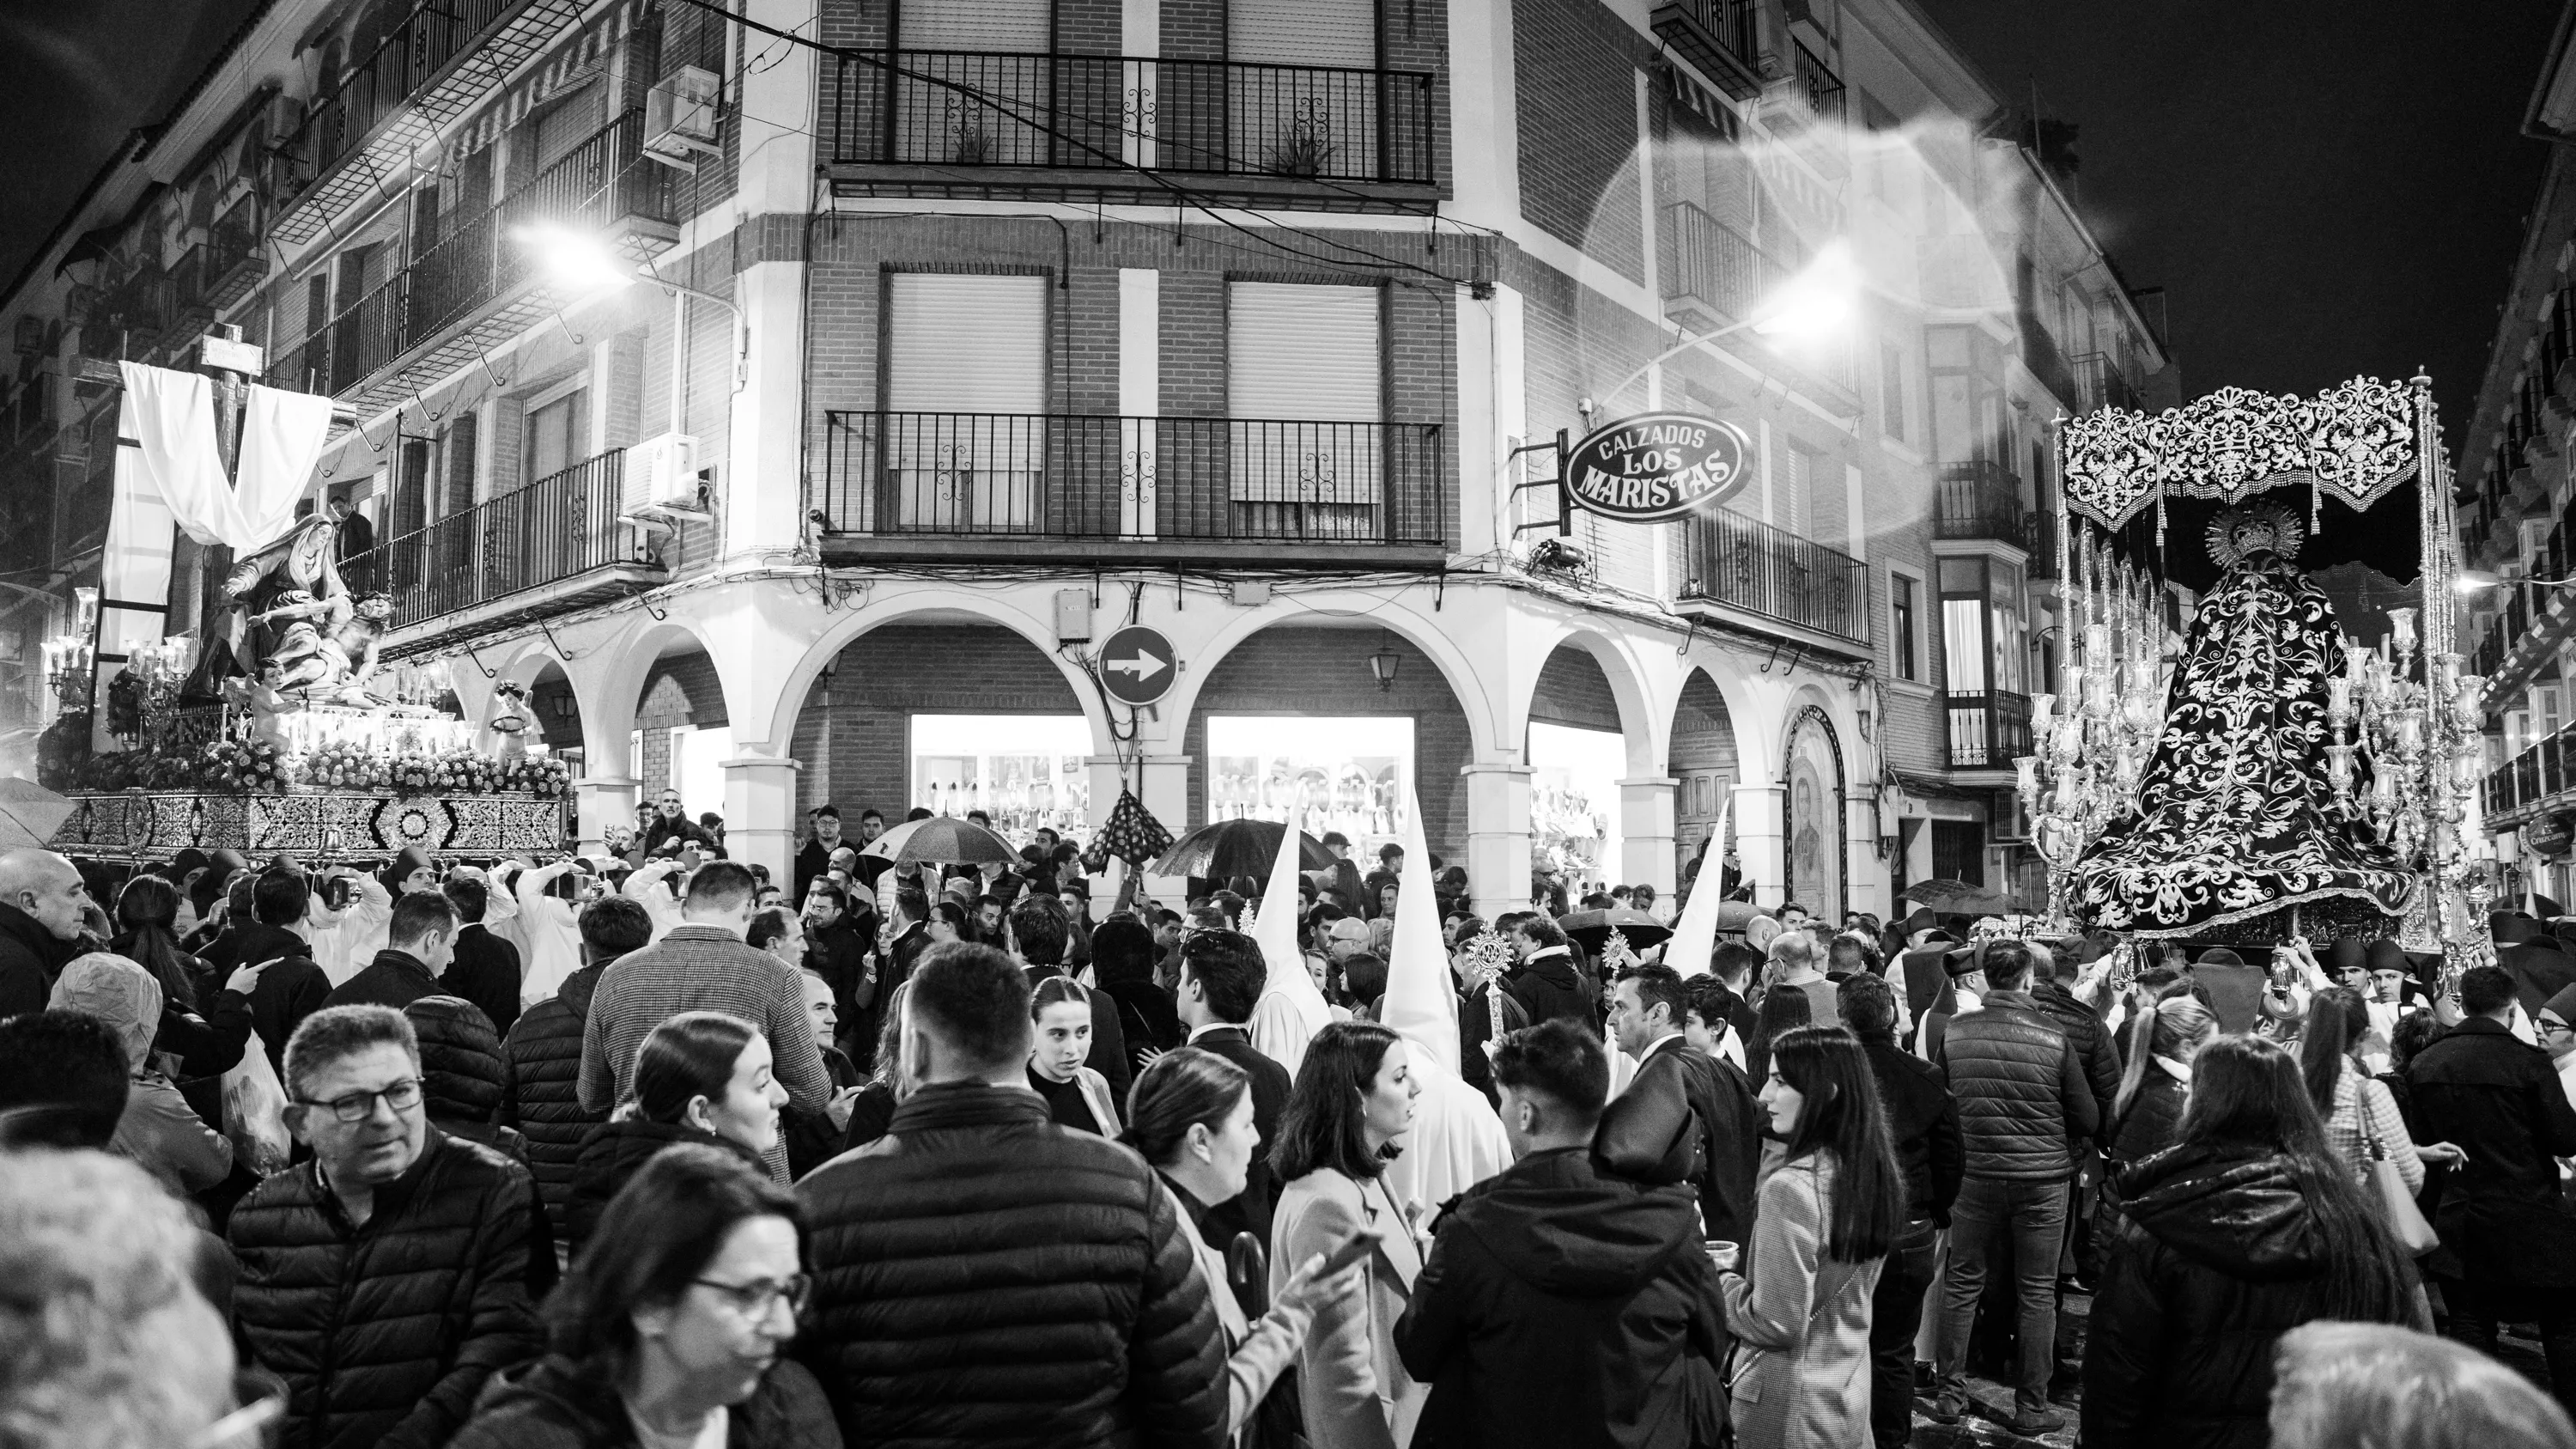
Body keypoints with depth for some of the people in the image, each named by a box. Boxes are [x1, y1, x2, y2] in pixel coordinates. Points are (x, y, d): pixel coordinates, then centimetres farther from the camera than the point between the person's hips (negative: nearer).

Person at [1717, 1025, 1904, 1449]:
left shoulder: (1791, 1187, -25)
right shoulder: (1876, 1172, -1)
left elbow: (1776, 1324, -22)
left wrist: (1719, 1277, -7)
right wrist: (1743, 1263, 11)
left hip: (1791, 1409, -7)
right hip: (1850, 1394, 7)